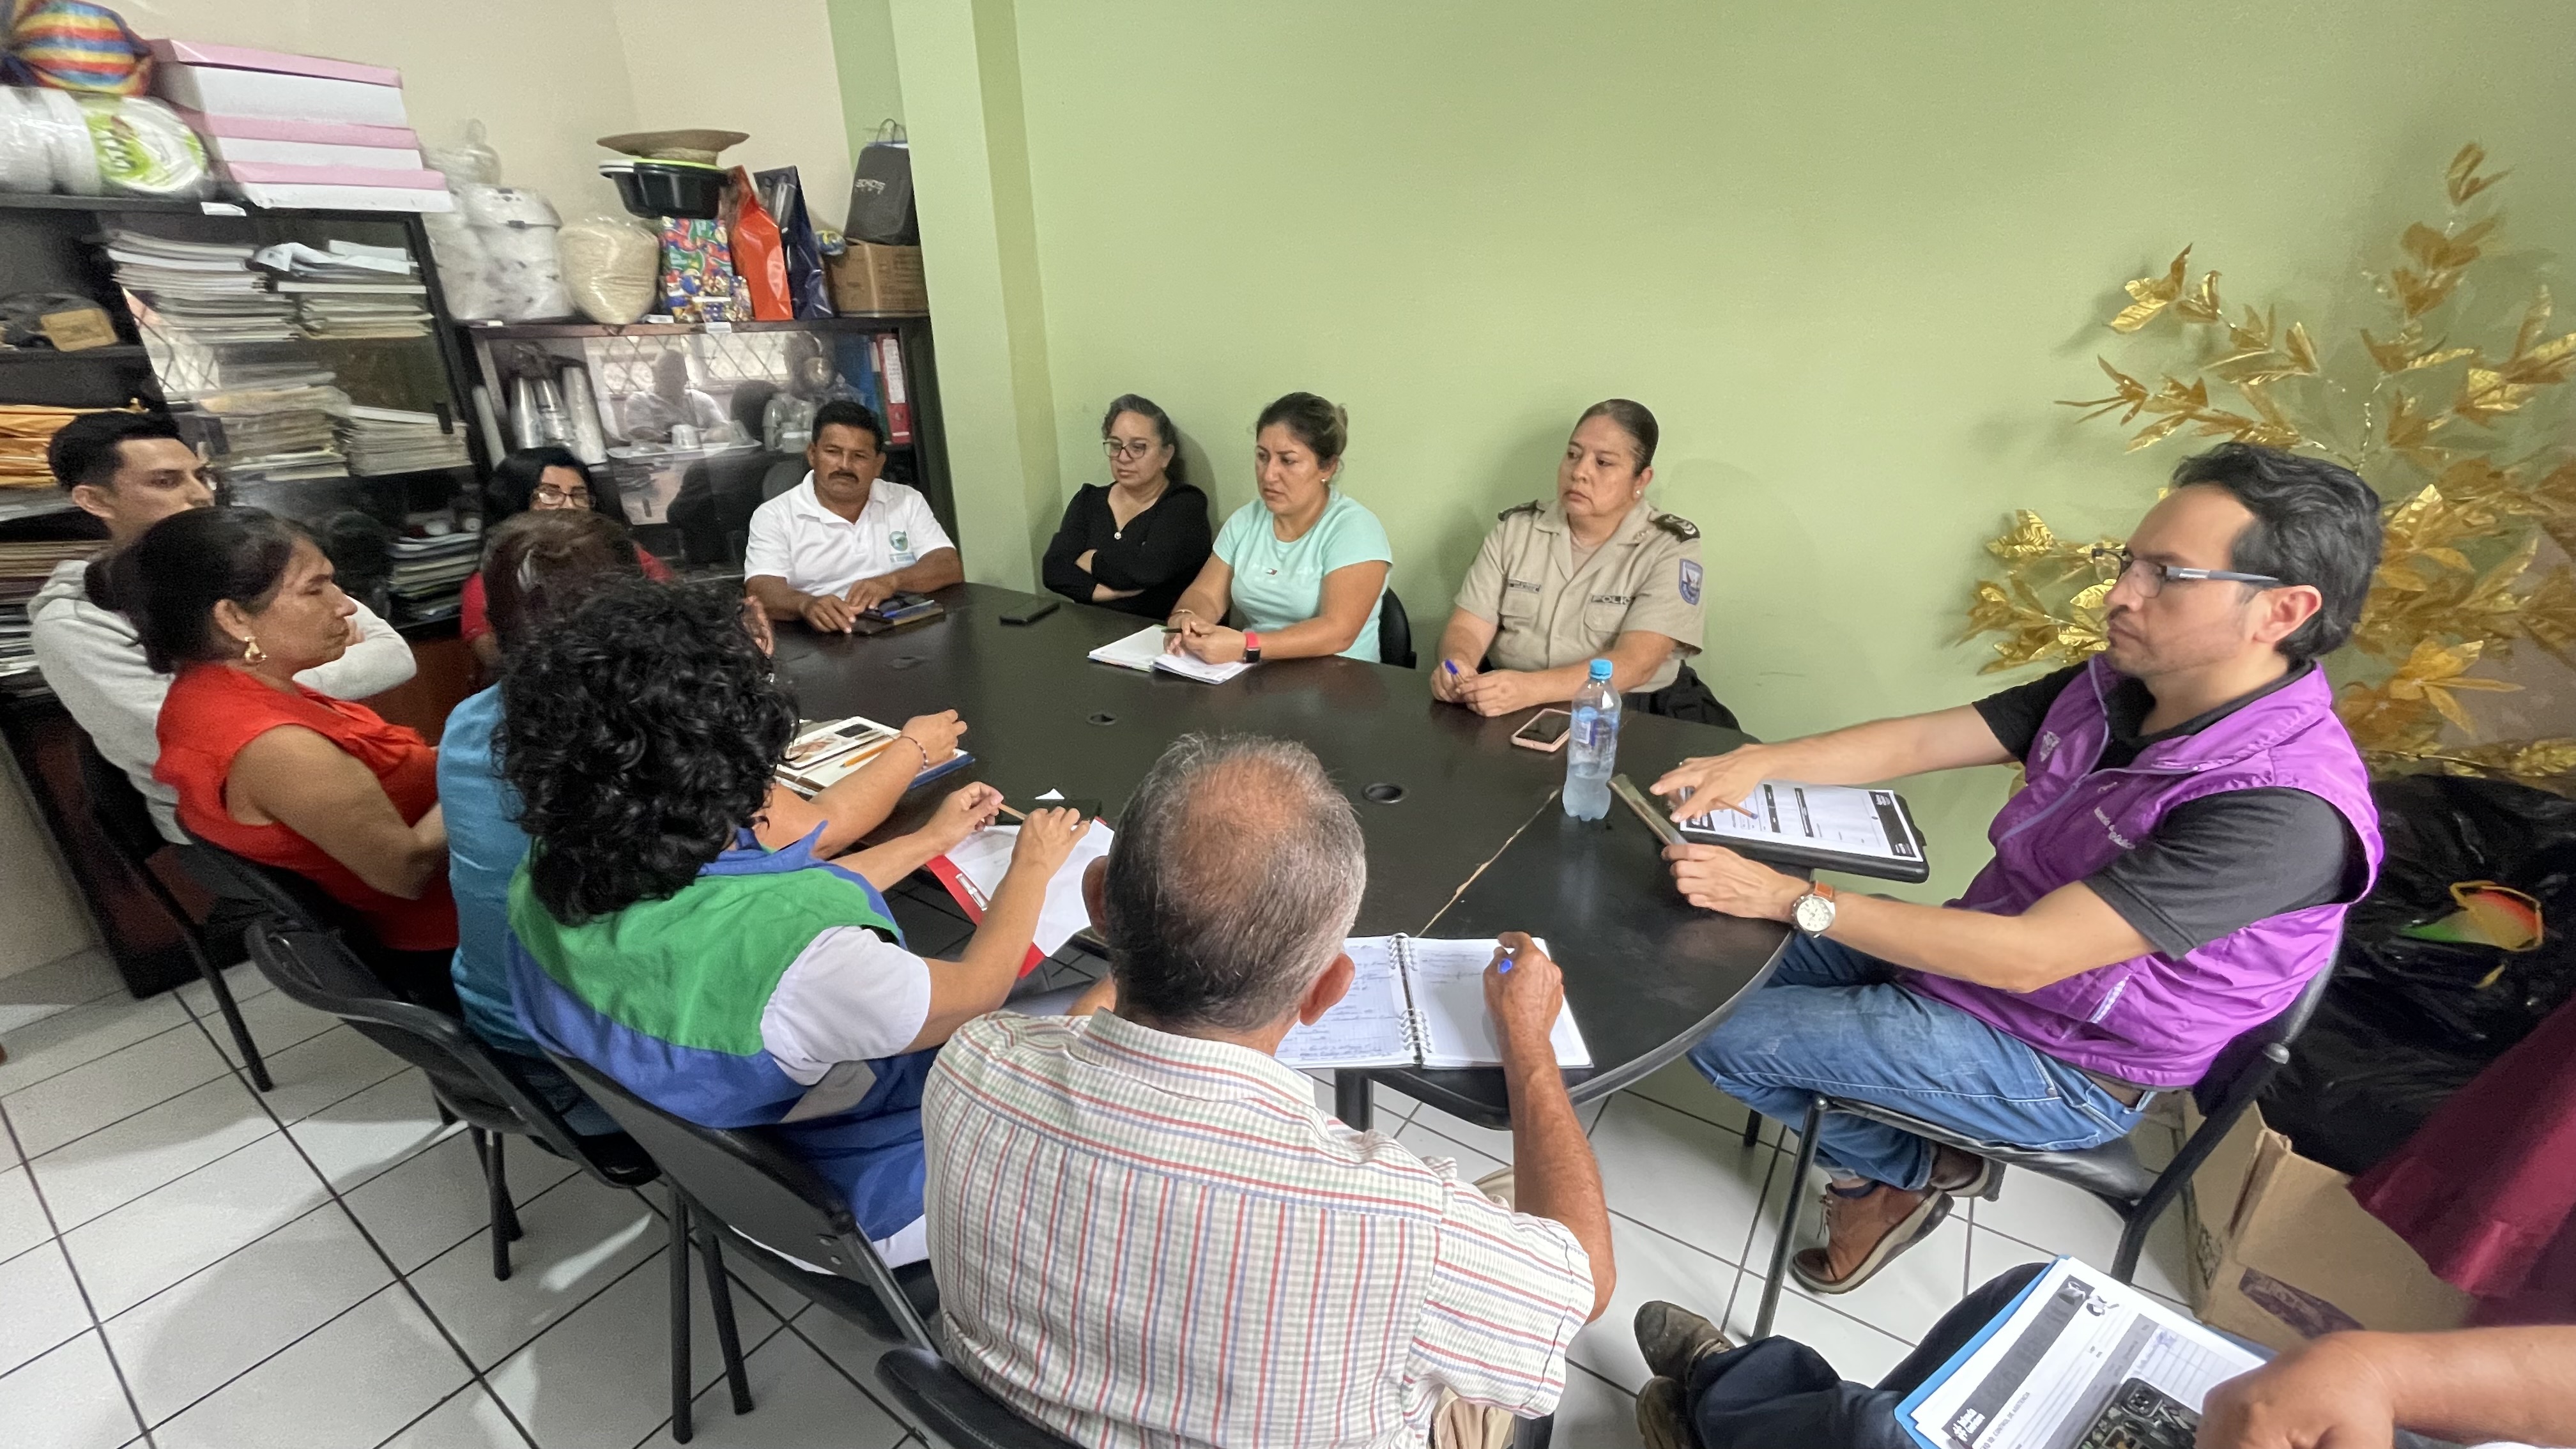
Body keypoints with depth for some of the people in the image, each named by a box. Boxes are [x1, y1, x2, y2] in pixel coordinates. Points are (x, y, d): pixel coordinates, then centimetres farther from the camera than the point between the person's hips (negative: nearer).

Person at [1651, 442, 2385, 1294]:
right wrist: (1761, 762, -20)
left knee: (1722, 1034, -12)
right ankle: (1893, 1162, 15)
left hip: (2060, 1065, -7)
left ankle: (1908, 1172, 14)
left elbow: (2024, 957, -33)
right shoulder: (2112, 688, -6)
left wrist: (1789, 898, -34)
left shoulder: (2285, 806, -29)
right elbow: (1918, 742, -3)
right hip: (1974, 958, 8)